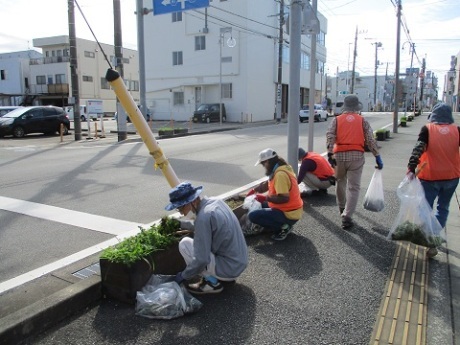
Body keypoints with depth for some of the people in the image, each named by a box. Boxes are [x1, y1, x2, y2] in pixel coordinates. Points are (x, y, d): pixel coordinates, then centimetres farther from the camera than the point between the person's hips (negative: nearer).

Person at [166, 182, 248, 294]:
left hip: (228, 269, -9)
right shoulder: (215, 201, 1)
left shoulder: (203, 217, -25)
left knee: (184, 244, -8)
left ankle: (211, 282, -1)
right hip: (239, 262, 9)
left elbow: (201, 260, -24)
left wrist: (184, 275, -8)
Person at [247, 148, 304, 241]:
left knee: (252, 216, -15)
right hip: (288, 209, 10)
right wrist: (254, 190, 12)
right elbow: (267, 184, 22)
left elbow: (284, 198, -30)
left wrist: (265, 198, -19)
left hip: (288, 214, -10)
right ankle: (283, 225, 11)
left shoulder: (280, 174, -24)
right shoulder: (281, 168, 8)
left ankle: (283, 227, -7)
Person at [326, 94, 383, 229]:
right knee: (353, 187, 1)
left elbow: (330, 136, -5)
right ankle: (347, 216, -7)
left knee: (340, 182, 22)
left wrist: (330, 153, -11)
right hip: (356, 155, -1)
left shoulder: (337, 120, 10)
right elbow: (370, 140, 2)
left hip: (340, 155, 2)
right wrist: (377, 157, 4)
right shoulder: (362, 120, 8)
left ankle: (342, 208, 41)